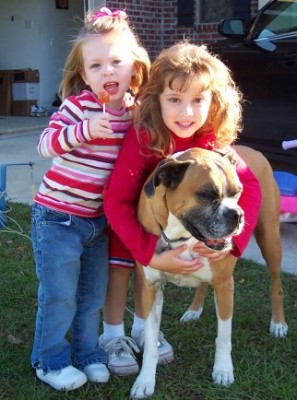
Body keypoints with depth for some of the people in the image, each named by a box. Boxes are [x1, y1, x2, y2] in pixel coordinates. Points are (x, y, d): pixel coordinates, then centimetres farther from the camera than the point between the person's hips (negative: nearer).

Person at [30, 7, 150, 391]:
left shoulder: (134, 110, 1)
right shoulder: (77, 105, -16)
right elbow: (46, 143, -24)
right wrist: (84, 130, -37)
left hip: (99, 219, 6)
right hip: (58, 218, -5)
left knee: (93, 294, 16)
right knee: (59, 295, 3)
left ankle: (87, 353, 34)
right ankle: (50, 360, 22)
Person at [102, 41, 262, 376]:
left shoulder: (211, 138, -28)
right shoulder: (143, 136, -40)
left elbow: (249, 186, -28)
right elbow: (116, 200, -40)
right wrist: (151, 255, -45)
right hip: (127, 210, -3)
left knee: (151, 265, 7)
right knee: (121, 261, -7)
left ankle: (142, 327, 27)